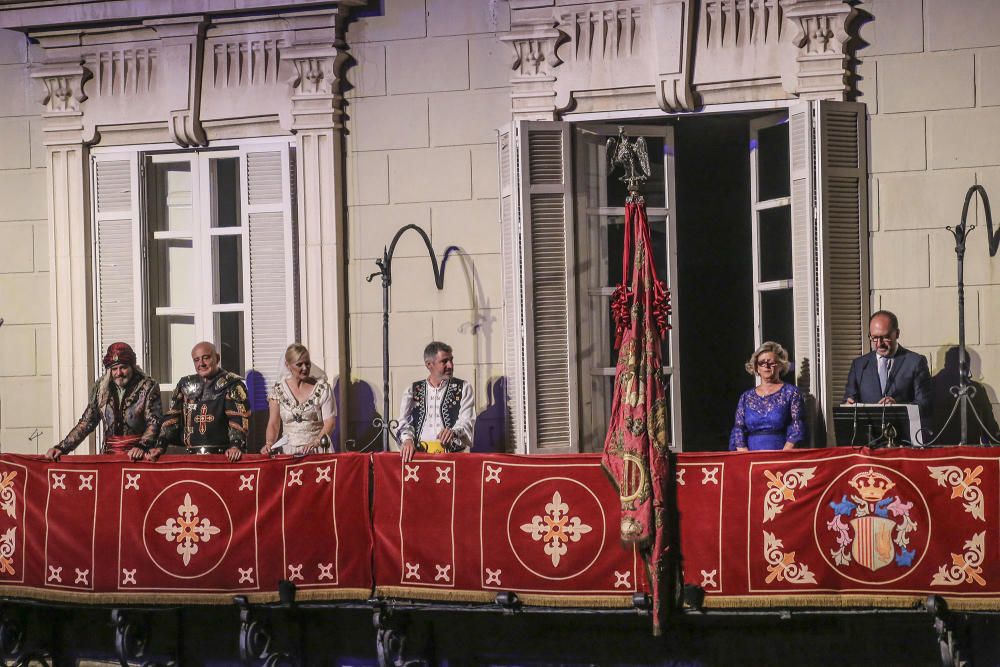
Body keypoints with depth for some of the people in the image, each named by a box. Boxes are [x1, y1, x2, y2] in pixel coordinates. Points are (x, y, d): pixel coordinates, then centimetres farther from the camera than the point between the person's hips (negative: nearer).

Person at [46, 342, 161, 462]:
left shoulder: (148, 387, 0)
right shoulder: (101, 388, 11)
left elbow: (154, 423, -6)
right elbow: (86, 423, 13)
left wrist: (142, 447, -24)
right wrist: (62, 448, 2)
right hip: (109, 455, 4)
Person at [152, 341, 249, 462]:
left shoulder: (232, 384, 3)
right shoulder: (185, 384, 17)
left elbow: (239, 418, -9)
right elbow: (172, 417, 16)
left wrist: (236, 445, -25)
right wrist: (160, 446, 3)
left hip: (222, 455, -4)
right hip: (192, 456, 4)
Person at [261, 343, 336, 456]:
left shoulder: (322, 387, 3)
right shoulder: (278, 390, 7)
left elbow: (330, 421, -2)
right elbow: (273, 424, 7)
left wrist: (316, 442, -18)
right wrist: (269, 444, -12)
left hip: (318, 451, -1)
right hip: (289, 453, 1)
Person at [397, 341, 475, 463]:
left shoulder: (463, 388, 10)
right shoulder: (412, 390, 15)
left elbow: (467, 421, -1)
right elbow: (405, 421, 6)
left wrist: (454, 432, -24)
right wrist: (407, 439, -16)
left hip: (453, 455, -2)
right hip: (419, 456, 2)